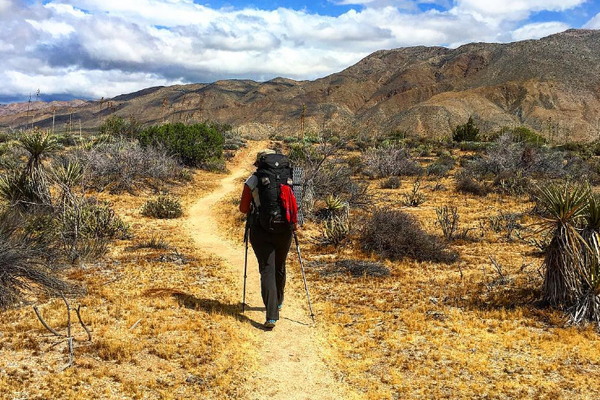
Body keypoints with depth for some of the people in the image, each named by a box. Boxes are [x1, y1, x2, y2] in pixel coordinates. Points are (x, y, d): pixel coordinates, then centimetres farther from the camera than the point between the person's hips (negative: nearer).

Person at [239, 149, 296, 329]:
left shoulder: (253, 180, 0)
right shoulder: (288, 179, 7)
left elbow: (243, 208, 5)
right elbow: (293, 205, 11)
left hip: (261, 231, -3)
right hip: (284, 230, 3)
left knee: (267, 270, -1)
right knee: (280, 268, 21)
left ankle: (271, 315, -12)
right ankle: (278, 302, 43)